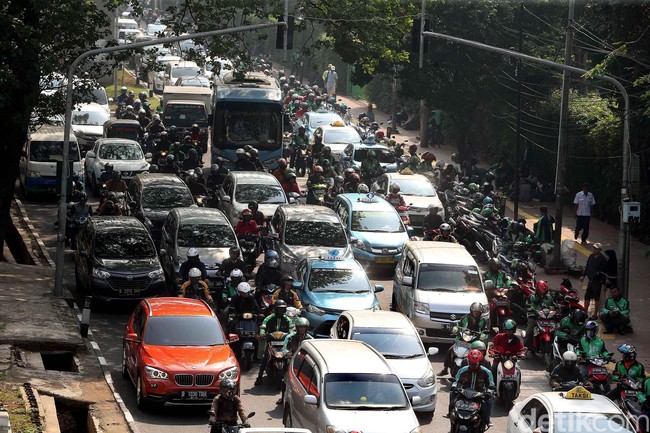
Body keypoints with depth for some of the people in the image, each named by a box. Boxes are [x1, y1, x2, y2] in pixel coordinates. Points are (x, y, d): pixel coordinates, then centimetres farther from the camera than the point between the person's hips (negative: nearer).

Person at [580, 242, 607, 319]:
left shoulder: (602, 259, -14)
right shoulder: (591, 256, 8)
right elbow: (587, 267, 17)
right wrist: (583, 275, 10)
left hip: (598, 281, -7)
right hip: (590, 280, 7)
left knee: (596, 298, 2)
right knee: (587, 296, 12)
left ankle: (595, 314, 9)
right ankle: (585, 312, 24)